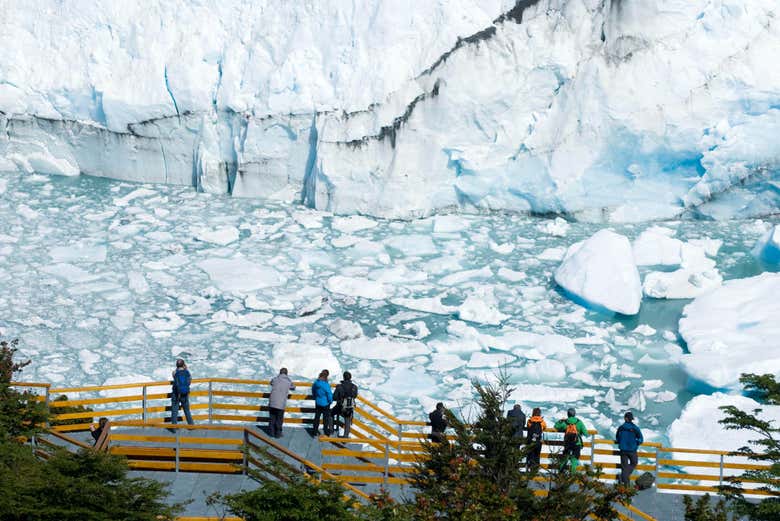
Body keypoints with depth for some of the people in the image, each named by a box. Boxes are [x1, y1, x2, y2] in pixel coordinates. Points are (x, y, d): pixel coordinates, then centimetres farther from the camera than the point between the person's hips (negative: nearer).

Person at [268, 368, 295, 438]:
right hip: (281, 404, -2)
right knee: (279, 419, 9)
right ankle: (278, 433, 14)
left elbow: (271, 383, 27)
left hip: (272, 403, 2)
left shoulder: (275, 379, 3)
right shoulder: (288, 381, 0)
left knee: (272, 418, 15)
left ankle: (271, 432, 21)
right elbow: (293, 387, 21)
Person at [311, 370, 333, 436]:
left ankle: (315, 431, 20)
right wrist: (330, 401, -1)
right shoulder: (326, 385, -24)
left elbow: (313, 392, 10)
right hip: (325, 403, -5)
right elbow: (329, 394, -19)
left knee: (317, 416, 14)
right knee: (326, 417, 9)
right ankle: (326, 432, 16)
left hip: (317, 403, 5)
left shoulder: (315, 383, -5)